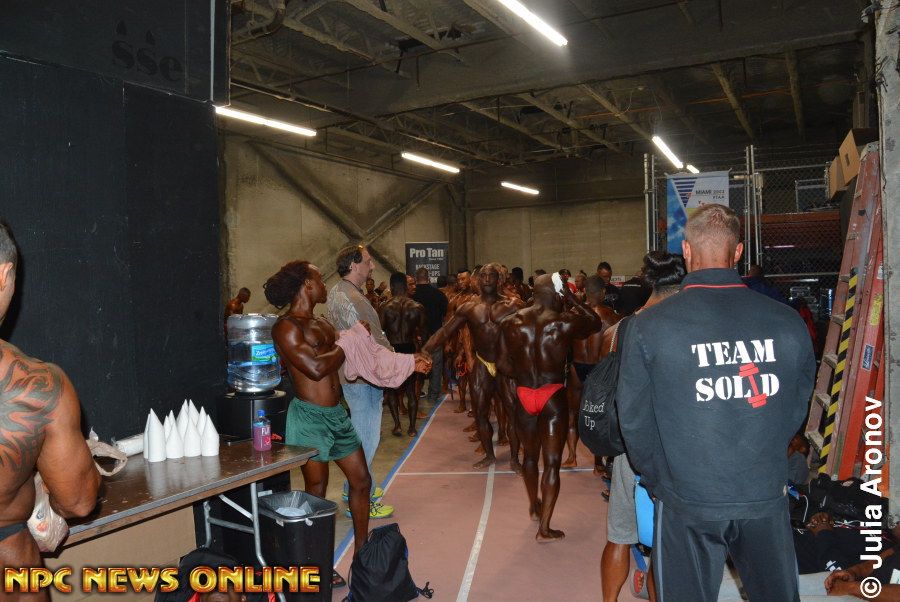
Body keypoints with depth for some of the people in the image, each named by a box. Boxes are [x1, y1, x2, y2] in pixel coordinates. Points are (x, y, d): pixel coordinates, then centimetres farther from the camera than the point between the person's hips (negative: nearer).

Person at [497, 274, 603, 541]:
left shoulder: (511, 323, -3)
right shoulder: (565, 323, -11)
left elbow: (503, 363, 2)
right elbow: (596, 322, 7)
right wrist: (573, 299, 9)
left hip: (523, 396, 4)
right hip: (553, 398, -4)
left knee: (530, 455, 23)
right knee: (552, 462, 5)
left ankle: (534, 506, 45)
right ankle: (544, 528, 9)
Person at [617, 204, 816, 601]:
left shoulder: (648, 326, -15)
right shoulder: (788, 322, -7)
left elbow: (634, 419, -7)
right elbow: (796, 410, 5)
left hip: (686, 498, -2)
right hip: (766, 496, 3)